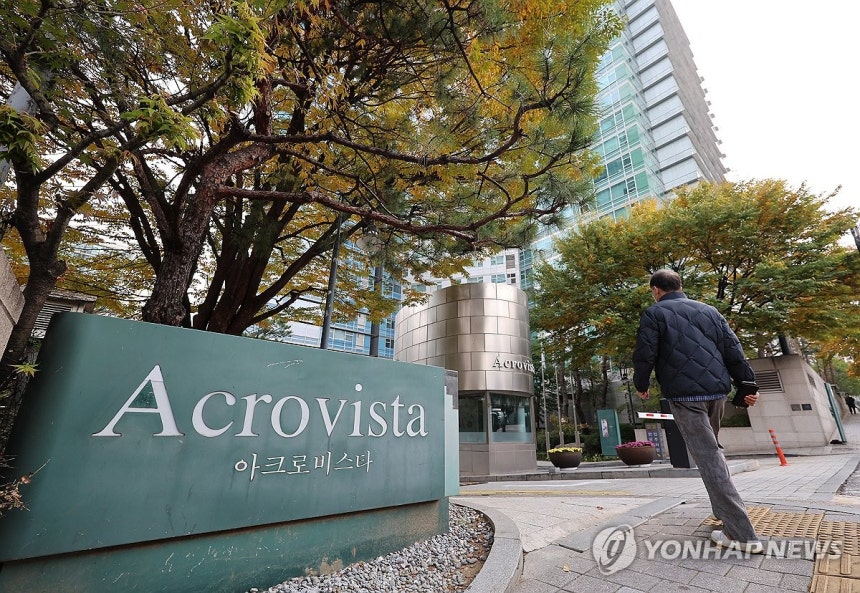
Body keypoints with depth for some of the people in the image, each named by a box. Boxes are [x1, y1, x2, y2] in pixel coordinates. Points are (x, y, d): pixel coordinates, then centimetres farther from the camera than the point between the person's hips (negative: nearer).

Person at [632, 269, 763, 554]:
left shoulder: (654, 313, -2)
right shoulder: (708, 310, 16)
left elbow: (645, 355, -8)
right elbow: (733, 349, 10)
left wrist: (641, 385, 7)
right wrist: (748, 384, 13)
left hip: (684, 393, -7)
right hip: (717, 389, 7)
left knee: (708, 457, -4)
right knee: (713, 448, 22)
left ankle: (742, 534, -2)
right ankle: (726, 510, 30)